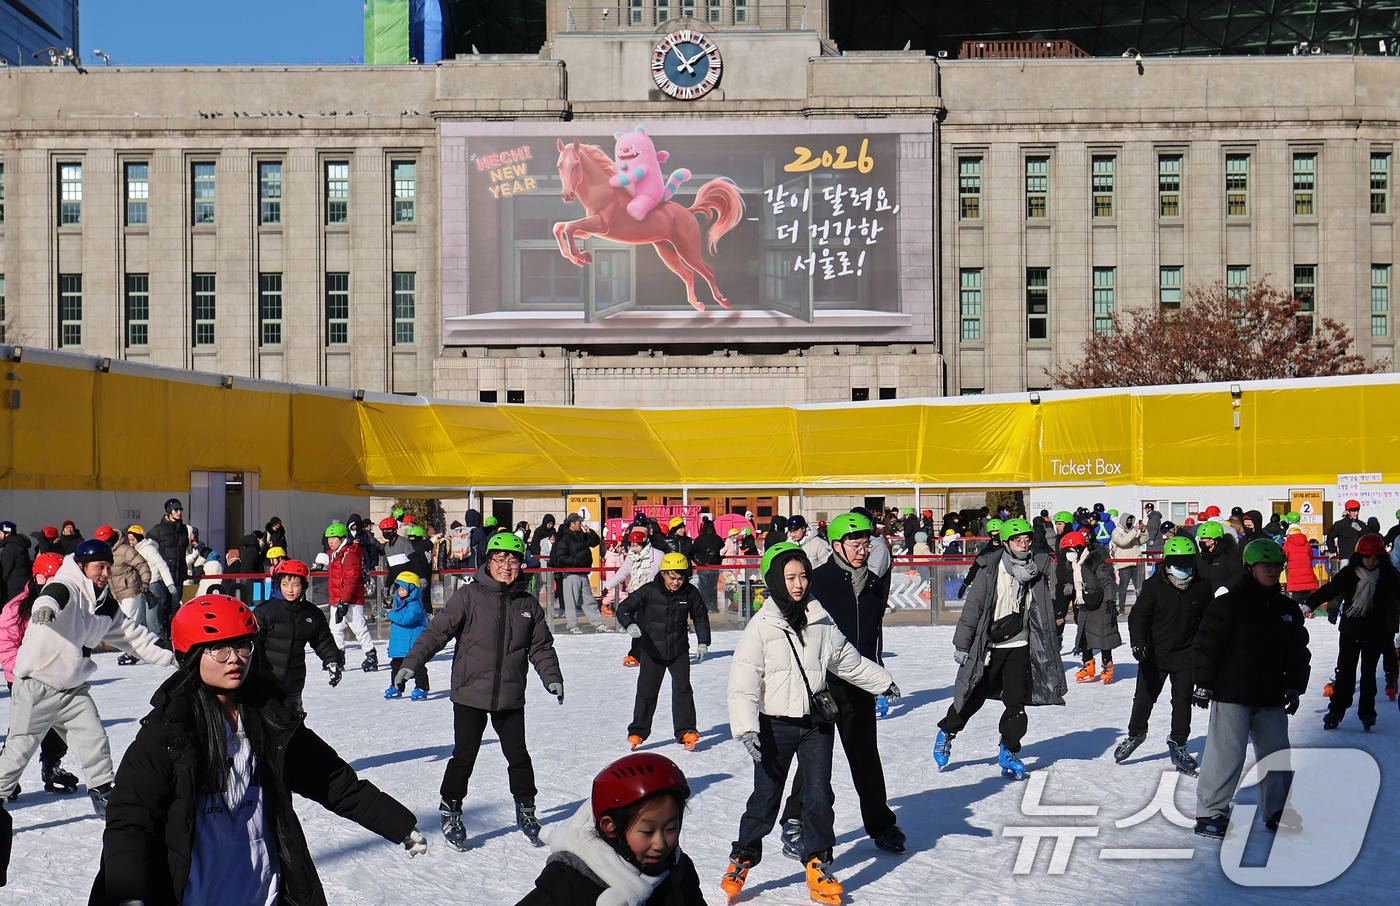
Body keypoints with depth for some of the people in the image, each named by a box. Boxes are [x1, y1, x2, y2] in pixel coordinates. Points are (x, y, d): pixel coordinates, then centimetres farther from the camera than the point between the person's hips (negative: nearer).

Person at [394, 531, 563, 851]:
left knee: (518, 756, 7)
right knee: (464, 756, -1)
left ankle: (525, 809, 26)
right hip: (471, 693, -3)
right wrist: (411, 662, -12)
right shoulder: (469, 597, -6)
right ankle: (450, 811, 17)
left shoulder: (528, 603, 6)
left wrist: (552, 678, 3)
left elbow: (541, 646, 14)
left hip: (511, 698, 3)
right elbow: (438, 630, -6)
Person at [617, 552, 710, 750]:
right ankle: (638, 732, 15)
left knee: (683, 689, -4)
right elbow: (624, 608, -16)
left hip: (679, 650, 1)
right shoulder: (648, 591, -14)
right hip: (652, 651, -1)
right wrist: (630, 624, -36)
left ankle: (686, 730, 3)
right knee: (646, 691, 3)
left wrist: (703, 642, 8)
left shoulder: (690, 593, -6)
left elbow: (701, 617, 11)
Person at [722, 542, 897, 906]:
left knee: (819, 797, 0)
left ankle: (818, 866, 13)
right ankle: (742, 859, 18)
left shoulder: (820, 621, 5)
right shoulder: (761, 626, -6)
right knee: (765, 797, 0)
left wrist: (883, 682, 27)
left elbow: (847, 659, 21)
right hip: (775, 725, -3)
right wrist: (746, 728, -16)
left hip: (817, 724, 3)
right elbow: (742, 683, -8)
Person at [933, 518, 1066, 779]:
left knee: (1016, 704, -3)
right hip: (988, 647, -2)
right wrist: (961, 645, -5)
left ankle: (1008, 752, 12)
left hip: (1020, 647, 2)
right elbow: (972, 610, -6)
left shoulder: (1037, 570, 0)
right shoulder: (991, 574, -10)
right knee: (973, 696, 7)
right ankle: (947, 731, 31)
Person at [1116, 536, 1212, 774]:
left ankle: (1177, 744, 12)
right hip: (1154, 653, -1)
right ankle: (1136, 733, 32)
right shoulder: (1154, 585, -10)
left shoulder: (1201, 588, -4)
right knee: (1144, 696, 8)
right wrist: (1138, 641, -31)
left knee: (1183, 699, -2)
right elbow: (1139, 615, -15)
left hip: (1185, 654, 1)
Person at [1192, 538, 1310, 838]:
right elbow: (1207, 644, -9)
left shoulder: (1288, 610, 11)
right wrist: (1203, 684, -11)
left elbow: (1299, 653, 17)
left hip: (1271, 699, 6)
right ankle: (1210, 812, 1)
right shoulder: (1229, 604, -7)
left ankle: (1276, 812, 25)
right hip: (1231, 694, -6)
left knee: (1276, 753, 10)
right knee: (1226, 754, -9)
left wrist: (1293, 688, 10)